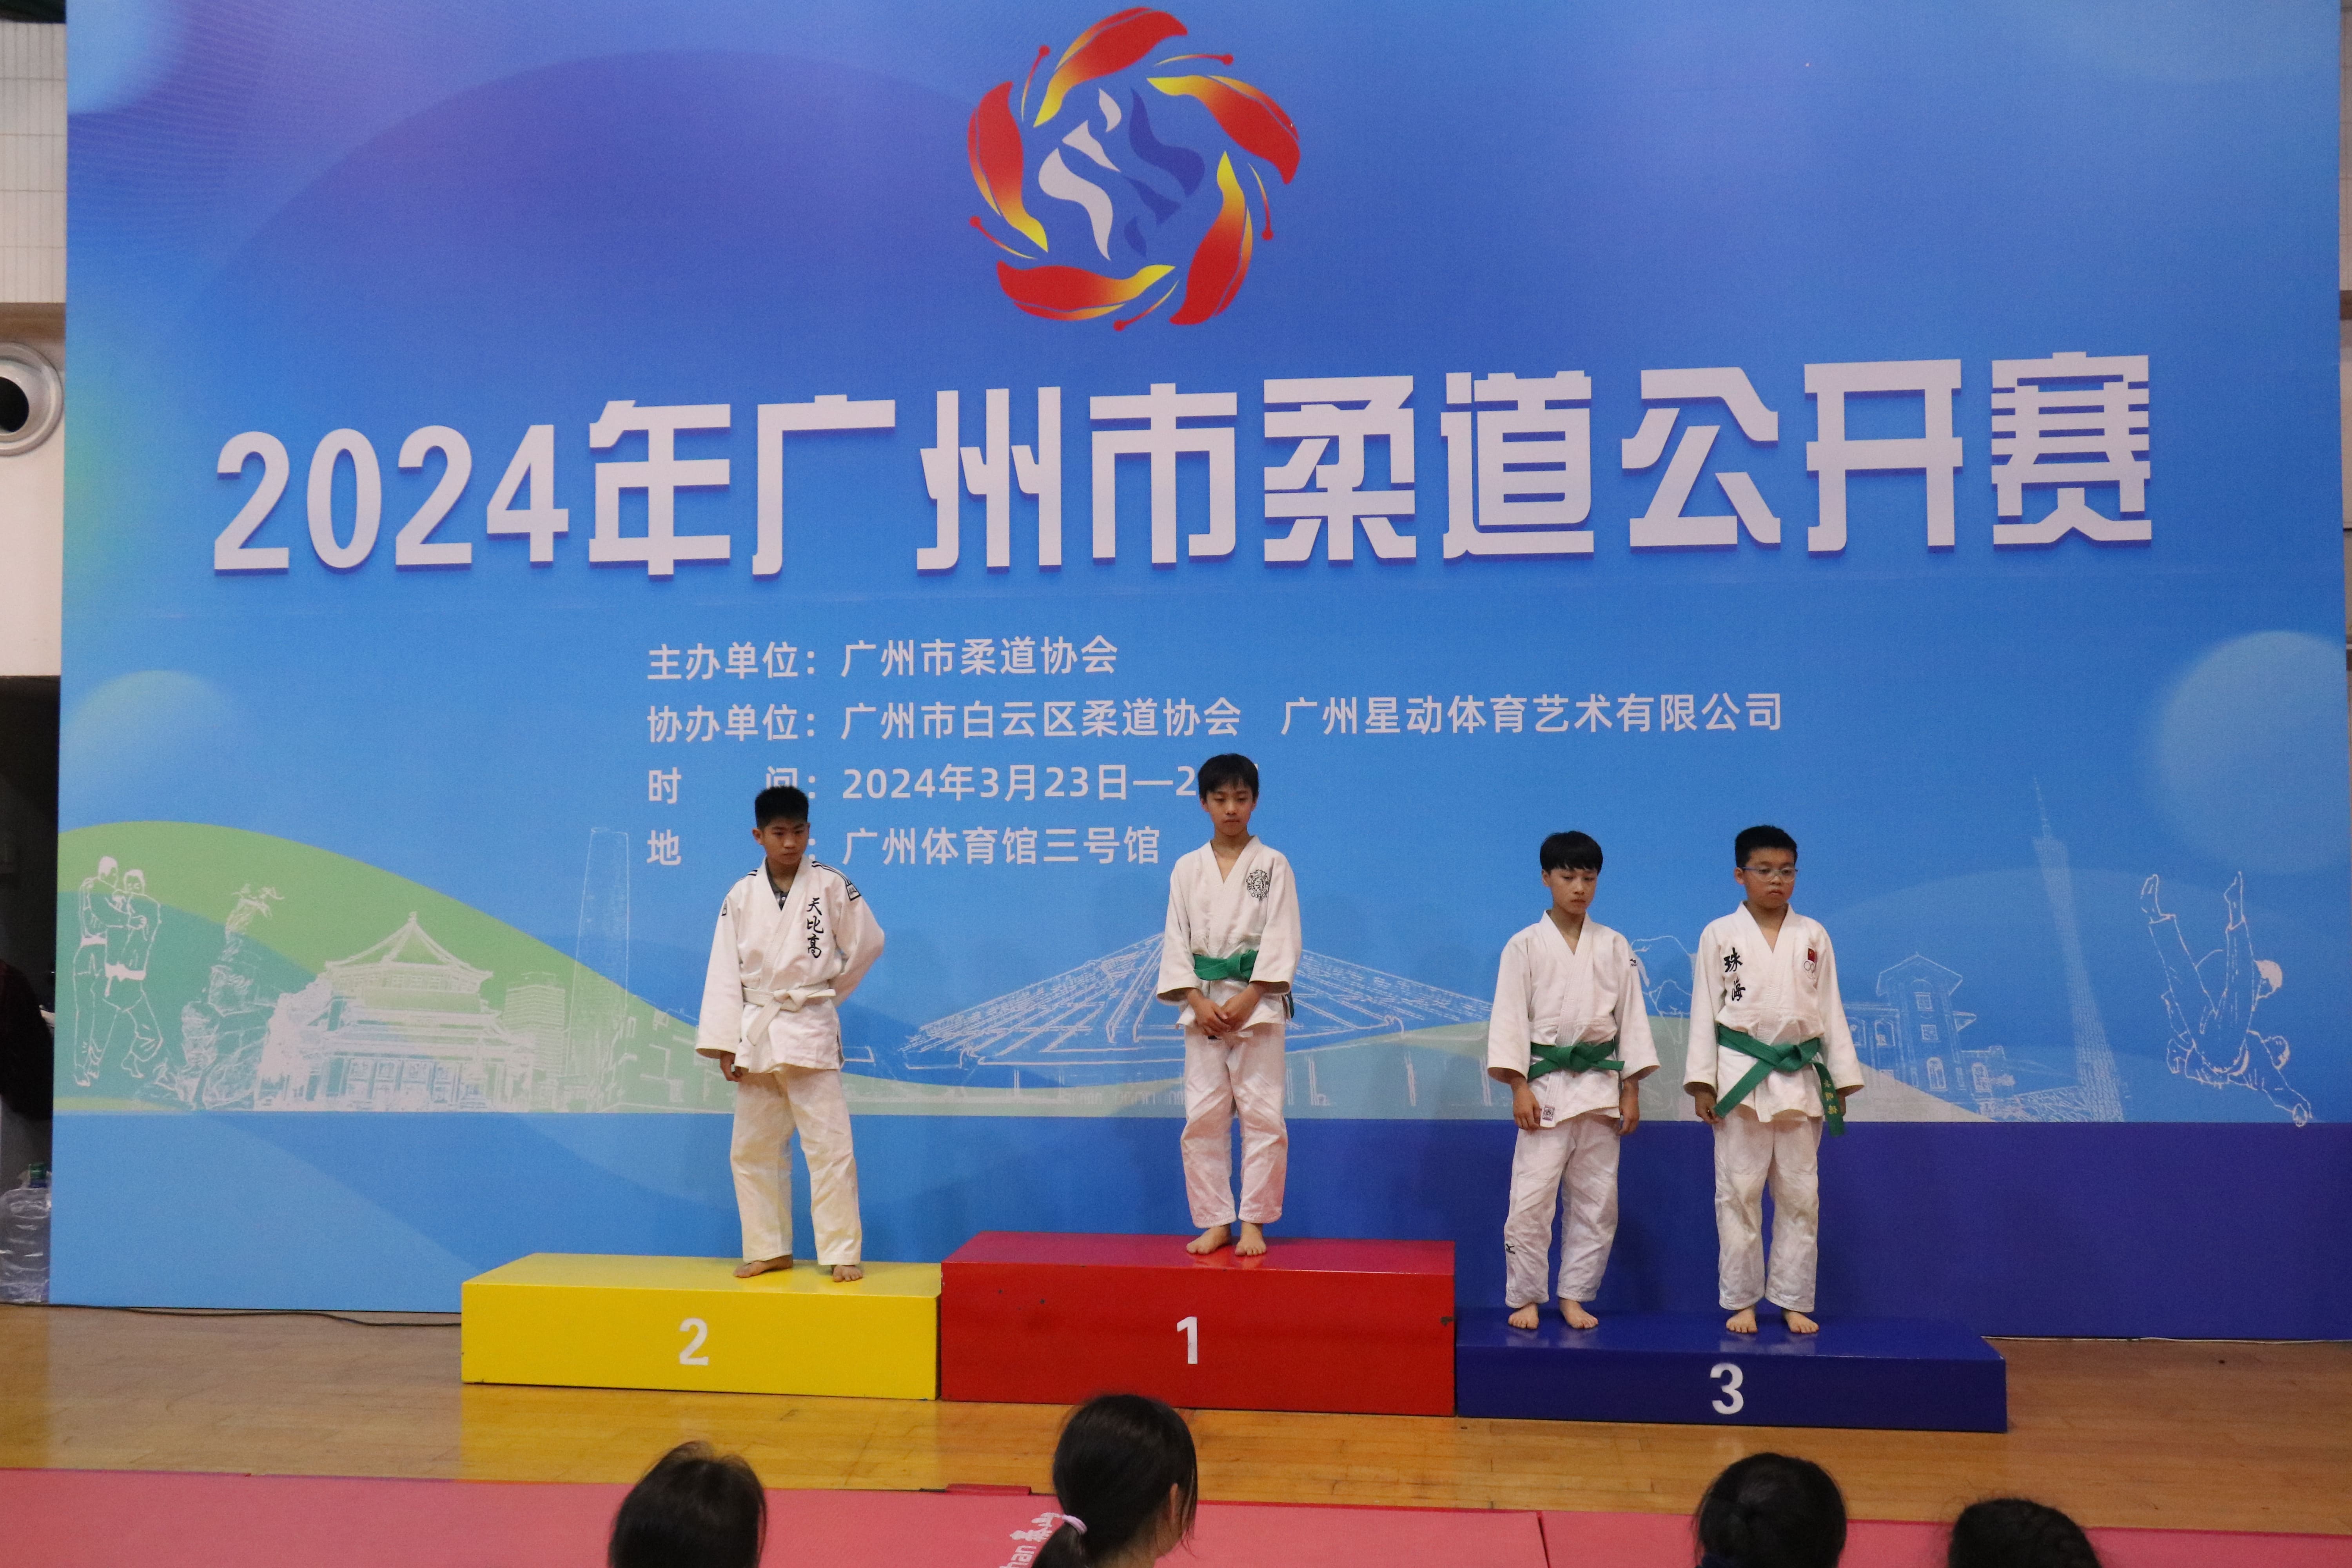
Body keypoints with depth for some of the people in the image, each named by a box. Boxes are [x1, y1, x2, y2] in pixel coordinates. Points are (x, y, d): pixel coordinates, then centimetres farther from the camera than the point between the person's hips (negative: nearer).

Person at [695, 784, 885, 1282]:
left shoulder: (831, 886, -4)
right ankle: (769, 1249, 23)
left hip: (810, 1031, -3)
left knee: (830, 1145, -7)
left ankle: (842, 1253, 1)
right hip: (756, 1033, 3)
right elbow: (725, 973, 1)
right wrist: (725, 1044, -4)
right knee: (753, 1150, 10)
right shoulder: (741, 896, 3)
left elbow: (868, 943, 5)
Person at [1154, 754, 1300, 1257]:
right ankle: (1216, 1222, 12)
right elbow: (1177, 941, 5)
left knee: (1262, 1114, -3)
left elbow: (1282, 938, -4)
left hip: (1258, 1003, -2)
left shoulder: (1273, 864, 1)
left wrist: (1248, 998, -14)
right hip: (1204, 1005, 2)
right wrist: (1198, 1002, -8)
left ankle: (1254, 1222, 7)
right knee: (1202, 1116, 2)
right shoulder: (1187, 869, 8)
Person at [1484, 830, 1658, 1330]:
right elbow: (1509, 1017, -3)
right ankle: (1525, 1298, 8)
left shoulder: (1615, 947, 8)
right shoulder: (1525, 946, 0)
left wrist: (1631, 1091, 4)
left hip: (1600, 1086, 3)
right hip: (1545, 1086, -3)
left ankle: (1575, 1297, 20)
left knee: (1597, 1202, 7)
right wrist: (1519, 1088, -10)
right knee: (1531, 1198, -6)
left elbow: (1632, 1017, 9)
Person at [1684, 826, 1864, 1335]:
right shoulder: (1719, 935, 0)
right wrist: (1702, 1084, -5)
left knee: (1800, 1194, 7)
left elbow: (1830, 1010, 9)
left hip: (1800, 1078, 2)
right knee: (1739, 1192, 1)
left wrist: (1843, 1081, 5)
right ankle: (1742, 1301, 12)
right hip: (1741, 1077, -2)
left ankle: (1794, 1302, 17)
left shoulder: (1813, 936, 7)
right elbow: (1704, 1011, -1)